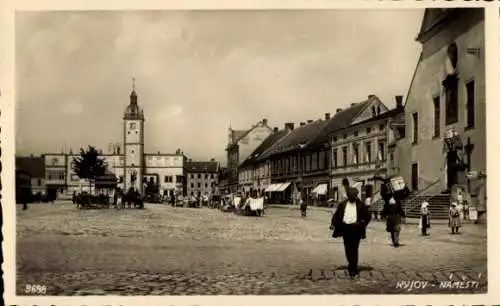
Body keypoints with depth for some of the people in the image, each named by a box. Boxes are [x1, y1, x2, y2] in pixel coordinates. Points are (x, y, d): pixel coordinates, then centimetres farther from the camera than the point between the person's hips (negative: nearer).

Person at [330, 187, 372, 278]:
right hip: (345, 228, 3)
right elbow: (336, 215, 9)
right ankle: (352, 266, 25)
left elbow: (368, 216, 8)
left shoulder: (360, 205, 3)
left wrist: (363, 223, -6)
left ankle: (353, 269, 1)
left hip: (355, 229, -2)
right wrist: (333, 224, -4)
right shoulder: (343, 204, 8)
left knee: (354, 249, -5)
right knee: (348, 249, 6)